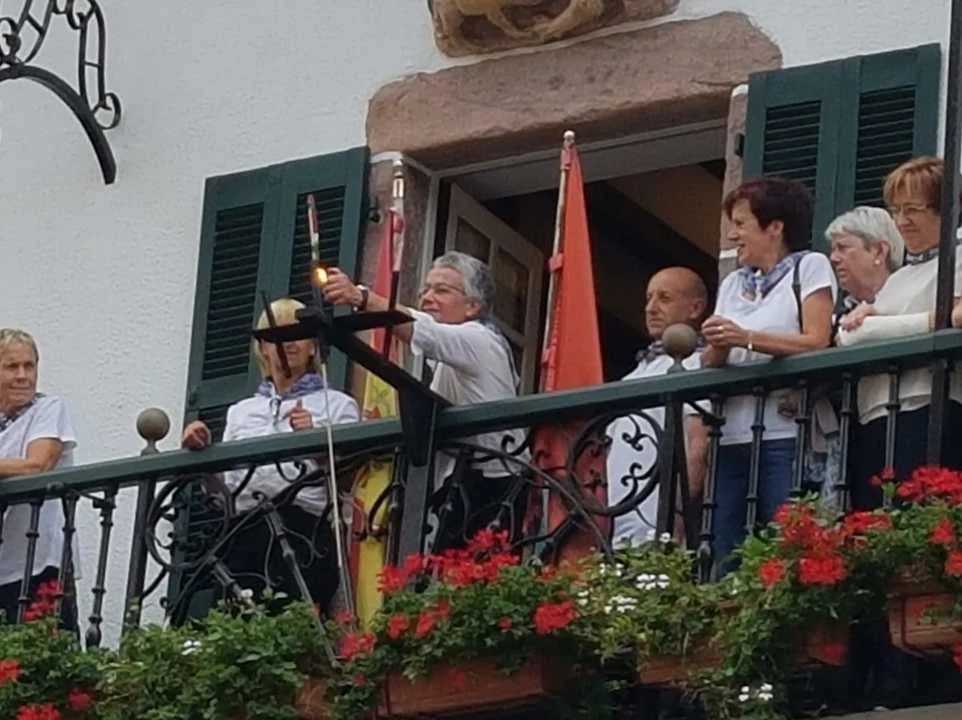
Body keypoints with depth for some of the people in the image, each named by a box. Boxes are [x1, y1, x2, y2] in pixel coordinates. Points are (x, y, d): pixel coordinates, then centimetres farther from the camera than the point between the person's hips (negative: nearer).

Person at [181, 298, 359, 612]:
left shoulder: (336, 405, 15)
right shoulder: (242, 411, 26)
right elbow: (223, 488, 20)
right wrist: (202, 452, 3)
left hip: (302, 530, -3)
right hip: (243, 534, 3)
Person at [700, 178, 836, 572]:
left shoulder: (810, 267, 6)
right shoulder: (732, 284, 23)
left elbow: (817, 343, -8)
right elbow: (711, 367, 15)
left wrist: (746, 339, -14)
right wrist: (718, 348, -7)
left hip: (785, 436, -6)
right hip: (732, 438, 6)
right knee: (726, 558, 0)